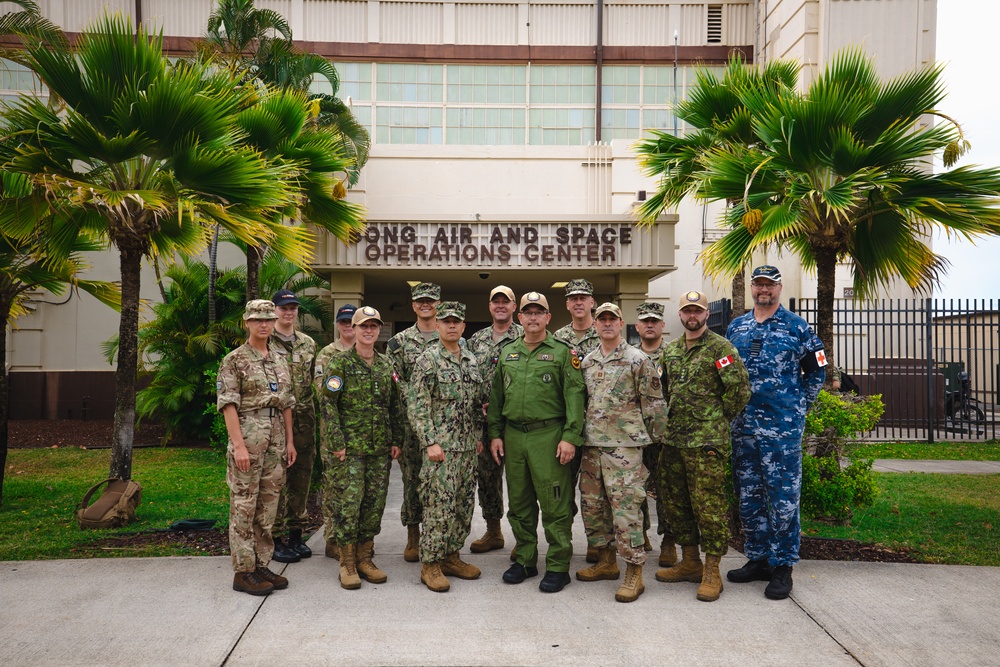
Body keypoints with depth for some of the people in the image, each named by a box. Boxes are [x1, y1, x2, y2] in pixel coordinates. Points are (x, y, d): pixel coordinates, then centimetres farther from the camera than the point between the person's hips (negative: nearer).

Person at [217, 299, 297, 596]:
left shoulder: (279, 360, 15)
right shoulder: (234, 360, -4)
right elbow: (228, 405, -11)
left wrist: (290, 441, 12)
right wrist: (239, 445, -18)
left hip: (276, 439, 6)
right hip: (248, 436, -6)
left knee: (268, 504, 11)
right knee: (243, 505, -1)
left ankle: (262, 564, 21)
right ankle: (244, 571, 8)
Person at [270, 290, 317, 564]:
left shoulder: (308, 344, 13)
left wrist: (314, 419, 13)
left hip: (304, 421, 5)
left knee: (301, 479, 11)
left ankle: (295, 534, 23)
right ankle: (276, 539, 11)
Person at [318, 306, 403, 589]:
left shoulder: (387, 364, 10)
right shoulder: (339, 363, -5)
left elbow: (396, 404, 14)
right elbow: (327, 404, -9)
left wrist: (396, 440, 9)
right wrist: (336, 443, -14)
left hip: (380, 448, 5)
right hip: (348, 448, -5)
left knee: (375, 503, 8)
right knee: (347, 504, -3)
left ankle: (365, 558, 21)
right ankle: (347, 563, 10)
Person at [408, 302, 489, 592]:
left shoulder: (471, 360, 12)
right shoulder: (428, 359, -8)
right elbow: (417, 406, -12)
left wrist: (479, 436, 13)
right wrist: (430, 442, -17)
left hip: (467, 447, 7)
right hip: (441, 447, -7)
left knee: (464, 505, 11)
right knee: (440, 506, -5)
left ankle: (451, 555, 24)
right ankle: (431, 564, 7)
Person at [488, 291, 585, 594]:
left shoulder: (563, 352, -1)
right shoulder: (507, 353, 14)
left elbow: (574, 396, -7)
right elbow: (496, 396, 16)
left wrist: (570, 436, -14)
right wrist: (495, 433, 9)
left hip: (549, 436, -5)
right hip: (513, 436, 5)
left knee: (555, 504, -1)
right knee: (519, 503, 12)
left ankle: (558, 566, 10)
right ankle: (524, 560, 26)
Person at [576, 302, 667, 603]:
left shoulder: (638, 360, -4)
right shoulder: (587, 361, 13)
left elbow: (654, 404, -3)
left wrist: (651, 440, -2)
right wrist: (580, 435, 16)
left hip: (624, 446, -6)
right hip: (591, 444, 7)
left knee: (625, 508, -6)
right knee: (592, 505, 12)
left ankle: (634, 572, 3)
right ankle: (606, 561, 27)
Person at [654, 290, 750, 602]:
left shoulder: (720, 348, -7)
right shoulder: (670, 350, 14)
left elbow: (740, 389, -10)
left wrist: (718, 419, -3)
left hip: (707, 441, -7)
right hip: (672, 439, 8)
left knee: (709, 503, -4)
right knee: (676, 502, 13)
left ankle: (712, 571, 7)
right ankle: (690, 562, 27)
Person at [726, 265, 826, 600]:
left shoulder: (797, 327, 1)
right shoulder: (736, 327, 12)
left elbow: (816, 371, 5)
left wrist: (799, 406, 2)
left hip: (783, 425, -4)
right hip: (743, 426, 5)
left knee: (783, 497, -2)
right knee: (748, 496, 10)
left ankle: (782, 567, 9)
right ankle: (758, 559, 23)